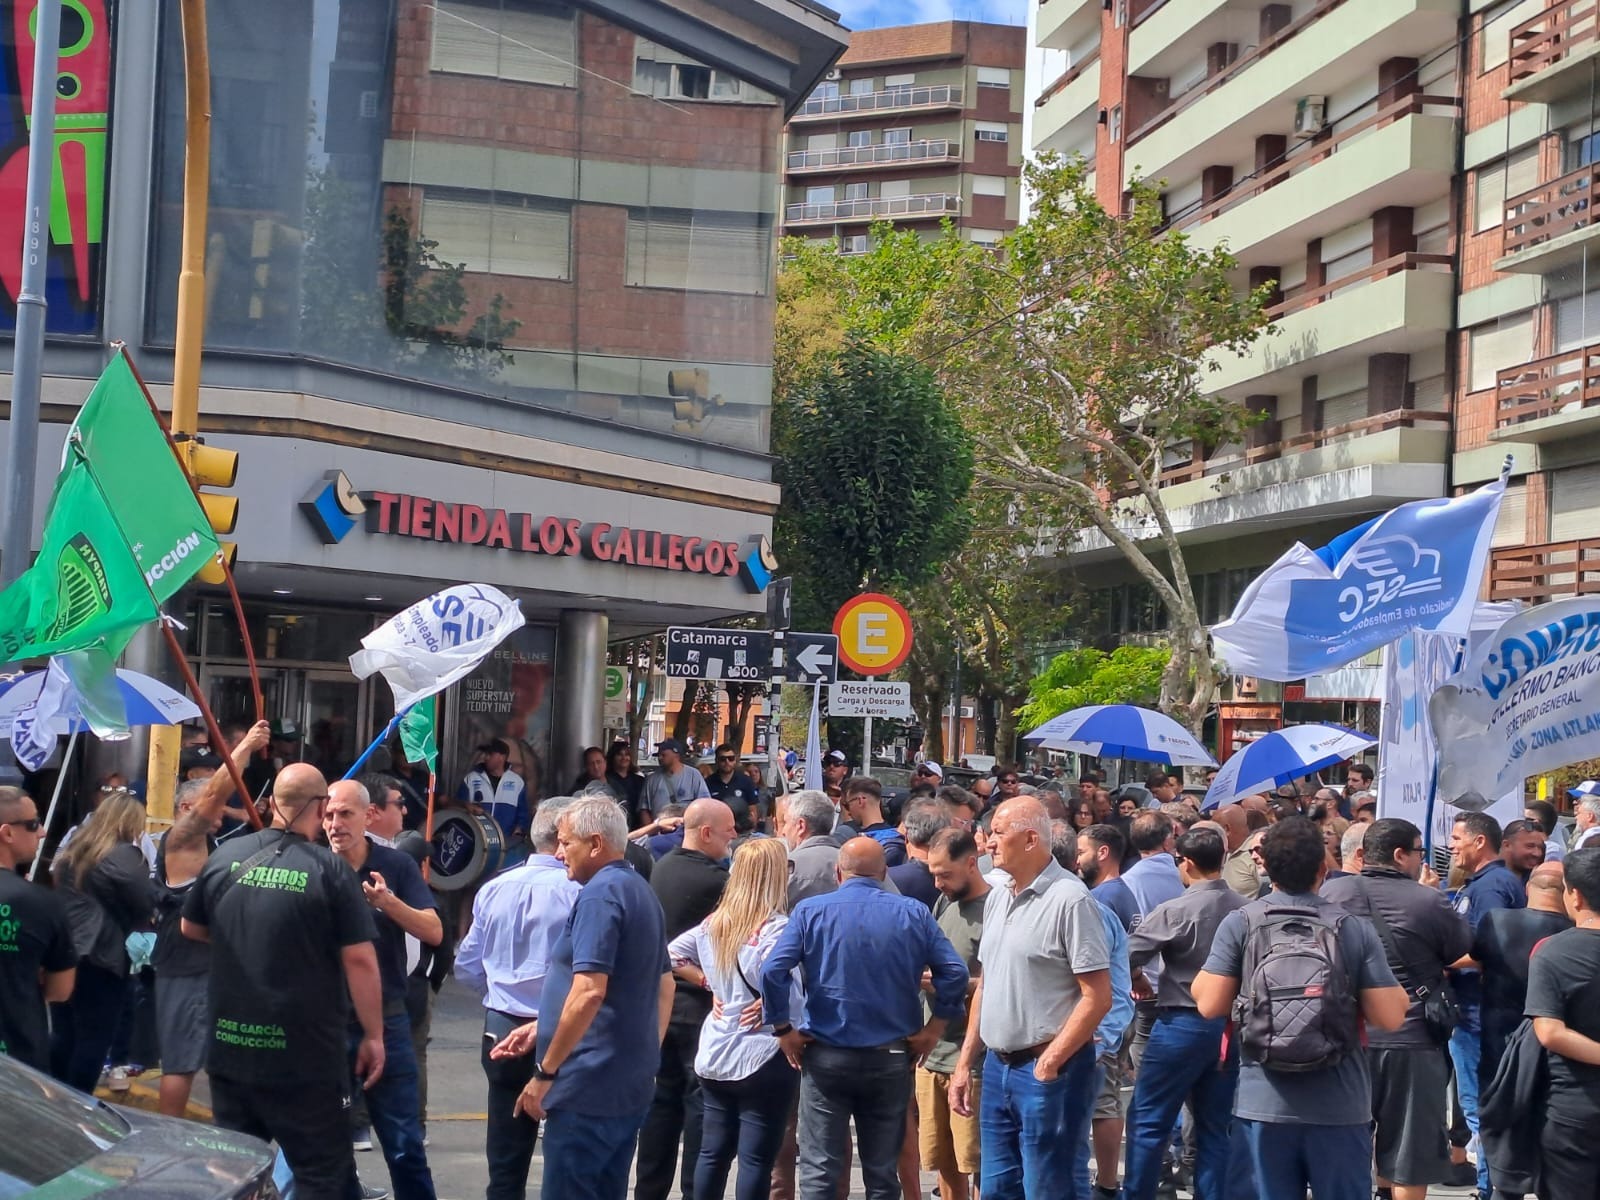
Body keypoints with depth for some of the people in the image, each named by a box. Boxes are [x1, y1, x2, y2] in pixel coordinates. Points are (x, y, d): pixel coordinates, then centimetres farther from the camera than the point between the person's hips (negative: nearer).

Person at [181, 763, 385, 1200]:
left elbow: (191, 928, 16)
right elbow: (359, 959, -13)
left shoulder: (225, 857, 1)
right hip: (305, 1053, -4)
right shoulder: (330, 870, -12)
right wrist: (374, 1036, -5)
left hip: (230, 1046, 5)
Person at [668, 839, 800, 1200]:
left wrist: (708, 983, 12)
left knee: (713, 1152, 15)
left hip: (714, 1055, 7)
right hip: (763, 1057, -7)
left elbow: (670, 956, 14)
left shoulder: (714, 923, 7)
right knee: (756, 1160, -1)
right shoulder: (777, 926, -16)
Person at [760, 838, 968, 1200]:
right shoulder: (914, 913, 1)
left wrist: (783, 1029, -4)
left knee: (819, 1171, 5)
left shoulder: (810, 911, -3)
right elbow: (954, 972, -6)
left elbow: (773, 971, -13)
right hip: (891, 1060, 2)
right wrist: (934, 1027, 2)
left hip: (825, 1057, -1)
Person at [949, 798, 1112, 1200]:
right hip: (997, 1068, 8)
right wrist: (965, 1062, 15)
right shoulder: (997, 899, 11)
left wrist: (1050, 1063, -17)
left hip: (1048, 1072, -8)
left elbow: (1097, 997, -16)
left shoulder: (1070, 899, -13)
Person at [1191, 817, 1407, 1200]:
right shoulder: (1355, 929, -4)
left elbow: (1209, 1005, -7)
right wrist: (1400, 991, 15)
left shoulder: (1239, 924, -5)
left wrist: (1200, 978, 14)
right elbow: (1390, 1017, -6)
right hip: (1340, 1106, 0)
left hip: (1265, 1102, 1)